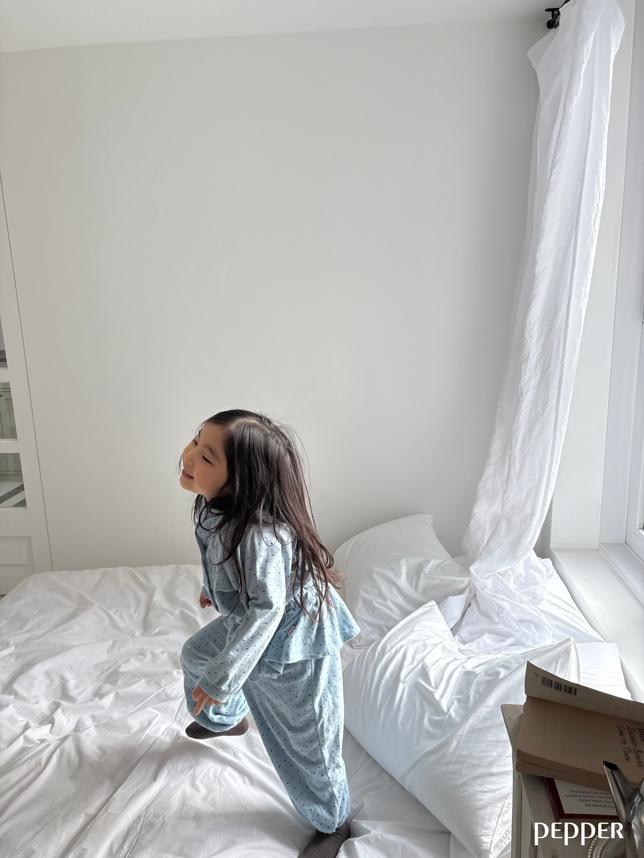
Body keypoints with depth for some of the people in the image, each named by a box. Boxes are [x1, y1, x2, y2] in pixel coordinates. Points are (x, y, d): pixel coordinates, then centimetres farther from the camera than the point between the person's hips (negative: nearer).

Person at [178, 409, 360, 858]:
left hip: (292, 645, -9)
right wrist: (212, 588, 27)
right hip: (242, 622, 10)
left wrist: (221, 677, -27)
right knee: (197, 654, 33)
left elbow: (266, 610, -34)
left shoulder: (261, 535, -41)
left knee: (303, 743, 10)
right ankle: (225, 720, 64)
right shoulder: (220, 507, -12)